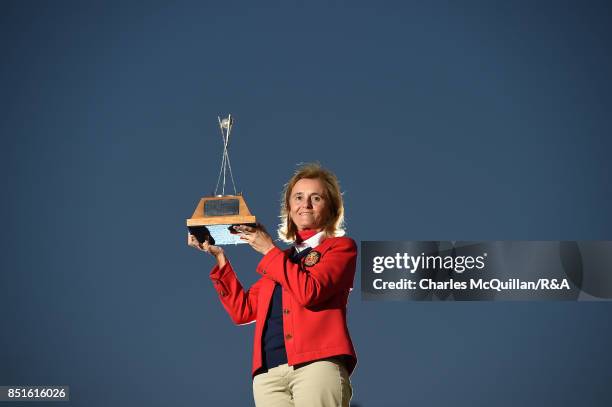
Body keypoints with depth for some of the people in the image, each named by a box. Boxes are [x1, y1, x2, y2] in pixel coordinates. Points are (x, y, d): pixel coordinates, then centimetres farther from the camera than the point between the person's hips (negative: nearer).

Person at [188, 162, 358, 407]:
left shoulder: (341, 247, 12)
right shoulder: (280, 259, 29)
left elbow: (309, 292, -6)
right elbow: (242, 310, 22)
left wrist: (269, 250, 3)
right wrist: (219, 257, 19)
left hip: (317, 363, -5)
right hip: (269, 374, 5)